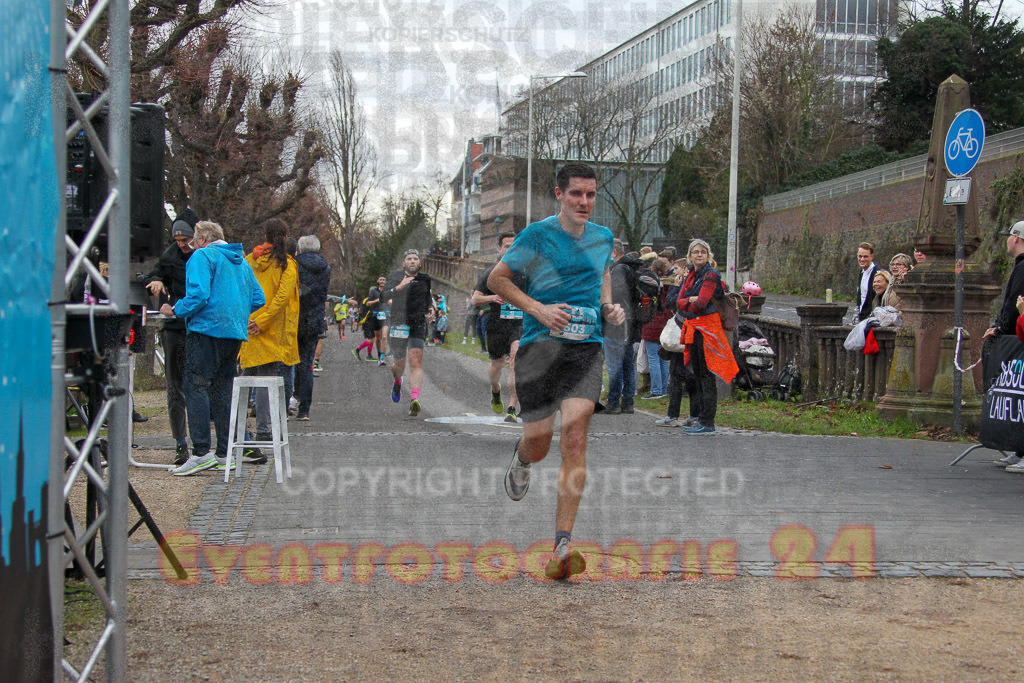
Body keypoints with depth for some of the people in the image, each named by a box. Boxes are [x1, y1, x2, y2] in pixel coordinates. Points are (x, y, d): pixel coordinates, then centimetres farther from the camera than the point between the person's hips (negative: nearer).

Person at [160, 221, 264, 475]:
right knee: (223, 390, 11)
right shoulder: (241, 261, 20)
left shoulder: (202, 257, -4)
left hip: (207, 328, -8)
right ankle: (224, 454, 11)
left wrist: (176, 310, -5)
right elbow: (258, 299, 18)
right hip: (235, 332, 8)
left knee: (196, 387, -8)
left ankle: (201, 452, -16)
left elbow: (198, 294, -18)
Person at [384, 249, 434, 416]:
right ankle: (397, 383, 45)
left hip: (418, 324, 1)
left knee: (416, 361, -15)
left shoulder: (424, 279, 12)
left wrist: (431, 308, 10)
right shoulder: (396, 277, 1)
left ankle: (414, 400, -28)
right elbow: (384, 295, -11)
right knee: (400, 364, 8)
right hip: (399, 323, -1)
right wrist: (399, 287, -27)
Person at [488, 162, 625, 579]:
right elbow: (496, 279, 3)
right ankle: (521, 459, 39)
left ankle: (562, 548, -15)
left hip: (586, 348, 2)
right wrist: (538, 308, -9)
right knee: (538, 443, -4)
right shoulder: (536, 235, -1)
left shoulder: (603, 238, 12)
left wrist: (609, 308, 11)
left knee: (574, 439, -14)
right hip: (539, 344, -2)